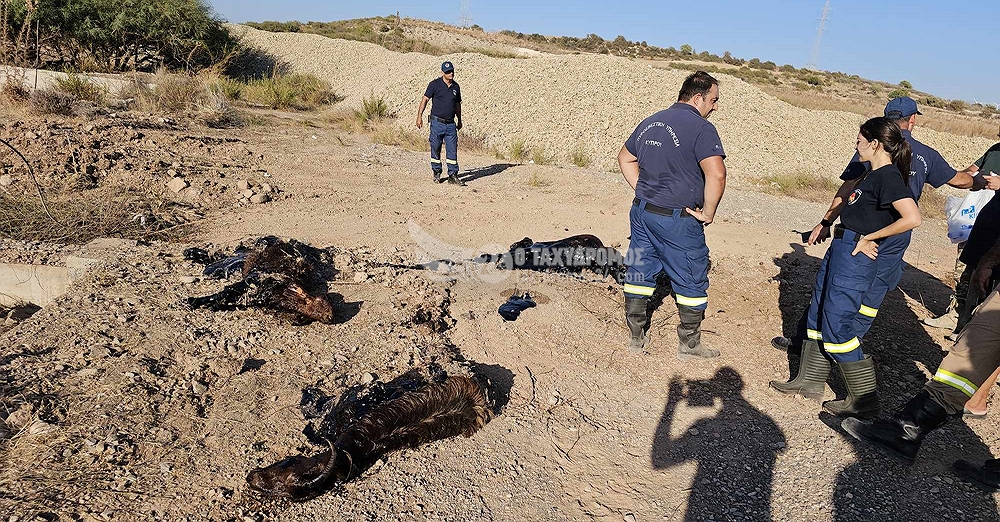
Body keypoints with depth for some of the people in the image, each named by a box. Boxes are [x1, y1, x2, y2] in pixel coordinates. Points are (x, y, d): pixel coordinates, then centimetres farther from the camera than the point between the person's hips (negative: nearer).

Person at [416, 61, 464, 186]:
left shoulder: (456, 86, 10)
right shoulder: (435, 84, -4)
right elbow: (425, 100, -3)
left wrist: (459, 120, 25)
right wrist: (419, 116, -11)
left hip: (451, 124, 3)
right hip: (437, 123, -3)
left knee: (452, 150, -1)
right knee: (436, 149, 5)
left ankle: (453, 175, 2)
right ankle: (437, 173, 19)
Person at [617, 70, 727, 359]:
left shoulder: (650, 122, 11)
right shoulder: (701, 128, -14)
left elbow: (625, 158, 23)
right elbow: (716, 174, -28)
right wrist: (708, 213, -14)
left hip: (642, 212, 7)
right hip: (678, 219, -7)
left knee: (639, 274, 15)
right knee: (691, 281, 9)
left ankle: (637, 337, 27)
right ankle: (689, 344, 22)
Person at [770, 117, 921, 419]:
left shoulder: (888, 177, -16)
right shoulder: (873, 174, 14)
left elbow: (912, 218, -28)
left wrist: (869, 237, -18)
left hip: (855, 257, -10)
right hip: (840, 248, 10)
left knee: (836, 323, -6)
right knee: (817, 313, 15)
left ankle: (864, 400, 7)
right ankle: (810, 381, 27)